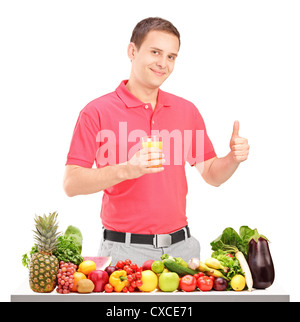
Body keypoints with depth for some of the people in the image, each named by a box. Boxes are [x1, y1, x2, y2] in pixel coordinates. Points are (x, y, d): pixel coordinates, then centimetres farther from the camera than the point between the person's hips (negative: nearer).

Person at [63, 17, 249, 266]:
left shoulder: (187, 111, 9)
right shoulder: (97, 112, -6)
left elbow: (212, 175, 13)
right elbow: (71, 184, -12)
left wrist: (233, 159, -9)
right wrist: (125, 170, -26)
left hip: (182, 245, 4)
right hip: (125, 249, -4)